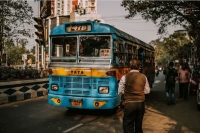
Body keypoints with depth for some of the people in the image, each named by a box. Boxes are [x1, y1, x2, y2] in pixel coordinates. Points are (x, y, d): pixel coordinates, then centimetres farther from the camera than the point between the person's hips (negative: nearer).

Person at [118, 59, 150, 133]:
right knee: (139, 124, 18)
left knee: (128, 125, 4)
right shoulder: (143, 77, 0)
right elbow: (147, 91, 6)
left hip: (129, 104, -4)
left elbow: (120, 91, -5)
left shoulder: (125, 77, -9)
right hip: (141, 103, 4)